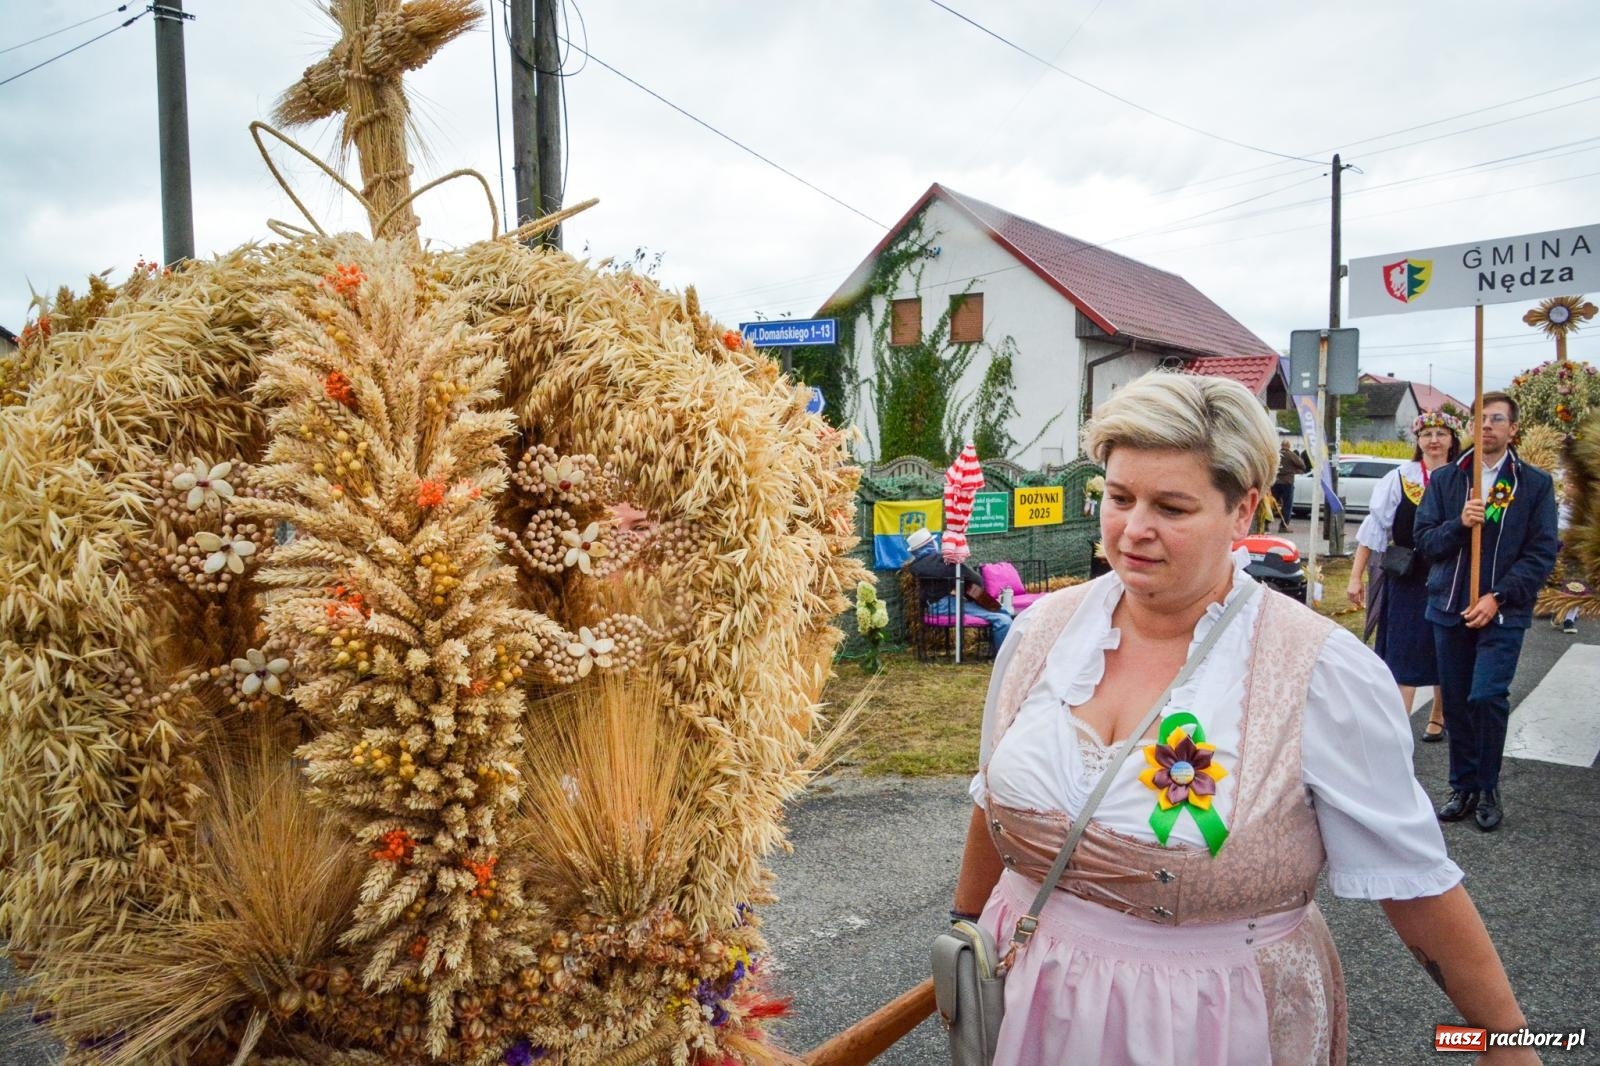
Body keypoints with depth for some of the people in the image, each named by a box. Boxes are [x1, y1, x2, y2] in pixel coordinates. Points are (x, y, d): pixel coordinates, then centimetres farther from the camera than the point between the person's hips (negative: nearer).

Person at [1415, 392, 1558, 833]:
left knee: (1487, 697, -14)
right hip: (1450, 608, 3)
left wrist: (1497, 597, -13)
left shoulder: (1535, 483, 1)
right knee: (1456, 703, 8)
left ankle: (1488, 788, 6)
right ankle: (1463, 786, 23)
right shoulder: (1444, 479, 7)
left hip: (1503, 612, -3)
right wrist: (1459, 523, -17)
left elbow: (1542, 552, -3)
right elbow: (1425, 539, 3)